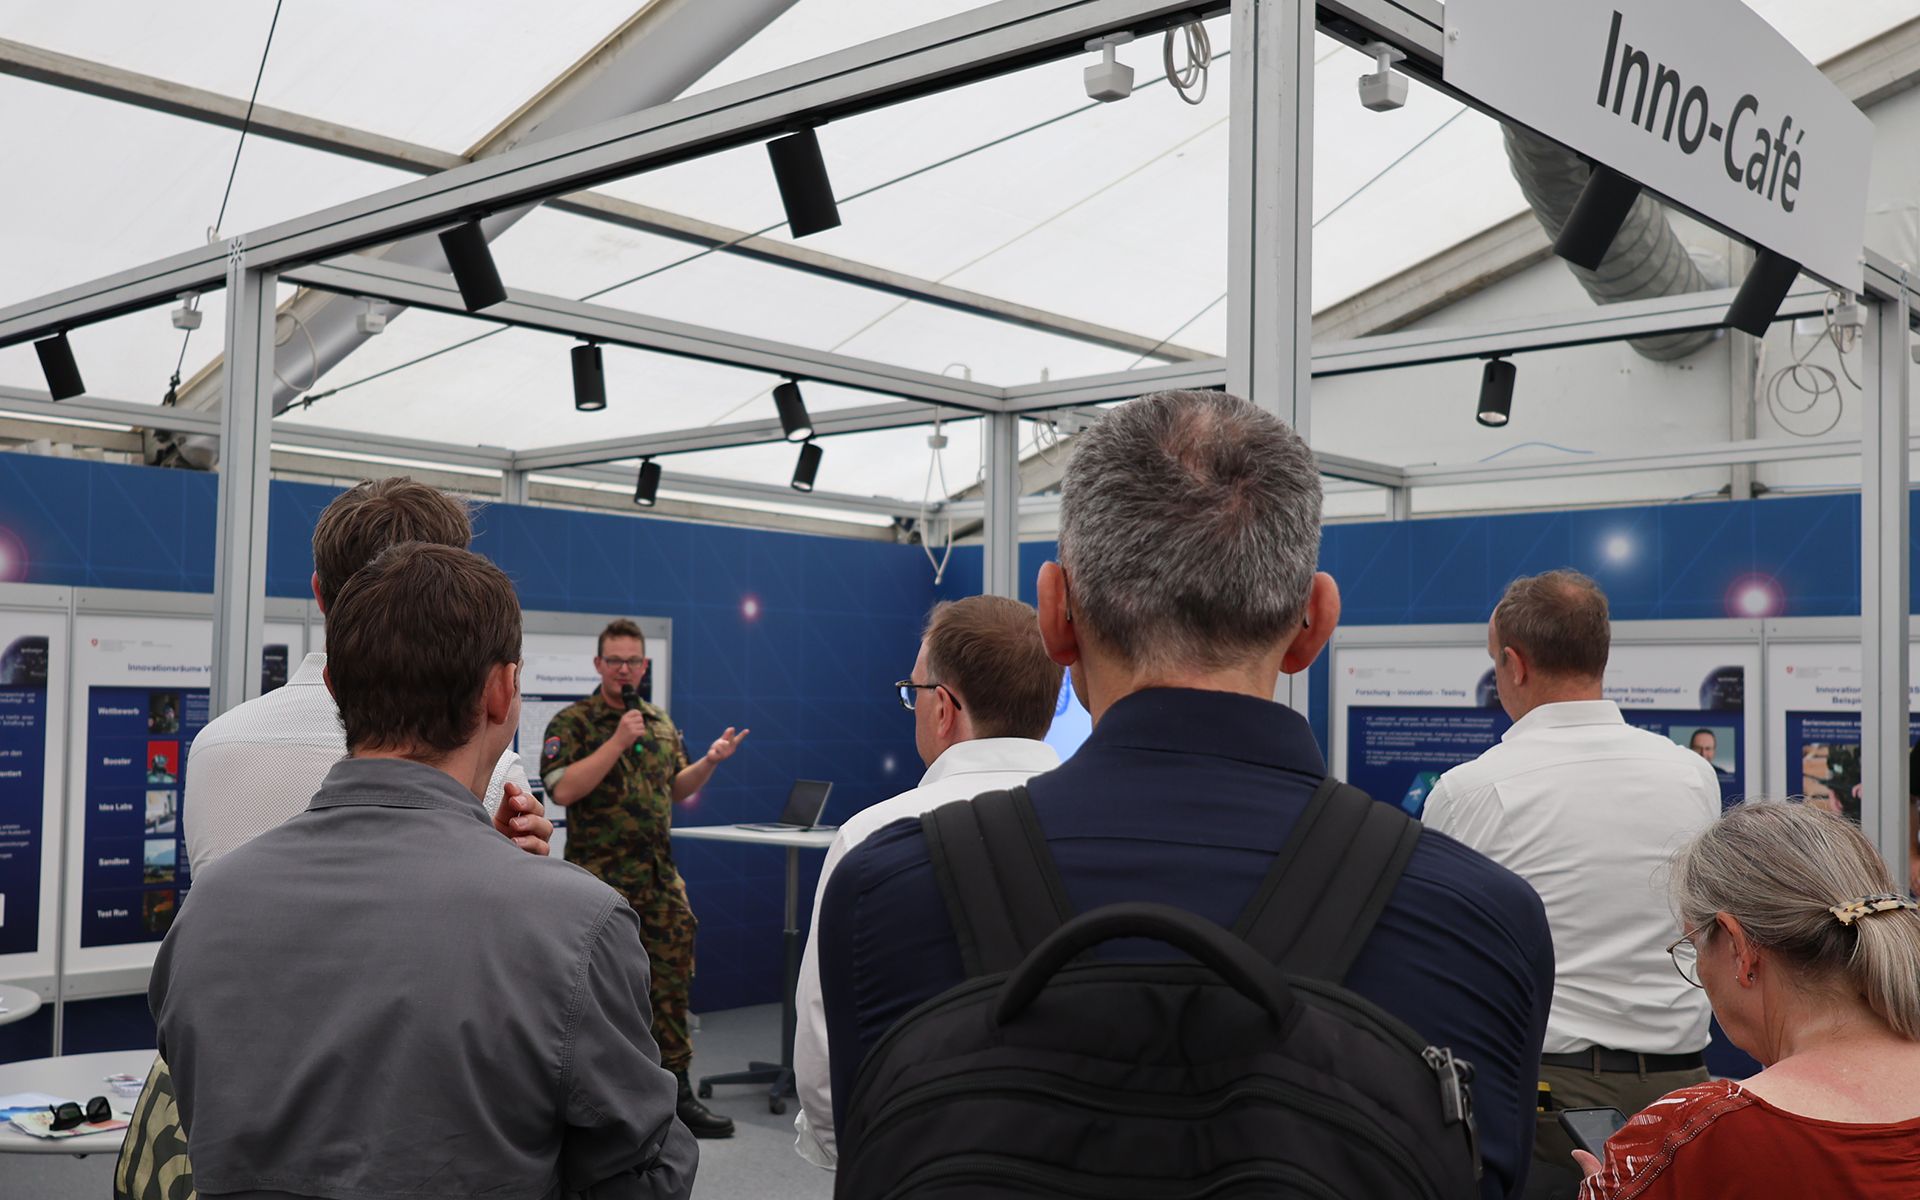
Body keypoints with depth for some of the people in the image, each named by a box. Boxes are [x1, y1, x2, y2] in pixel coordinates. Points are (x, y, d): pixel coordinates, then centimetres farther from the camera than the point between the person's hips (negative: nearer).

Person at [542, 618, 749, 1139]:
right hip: (601, 877, -6)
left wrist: (710, 761, 3)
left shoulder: (662, 725, 14)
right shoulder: (572, 723, -5)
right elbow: (562, 789, -17)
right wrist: (617, 742, -20)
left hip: (660, 876, 6)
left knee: (671, 983, 8)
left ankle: (677, 1090, 18)